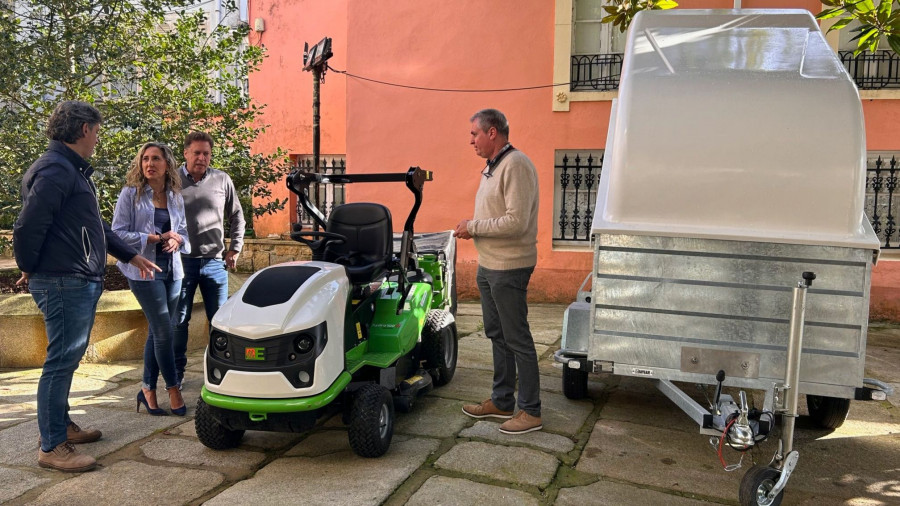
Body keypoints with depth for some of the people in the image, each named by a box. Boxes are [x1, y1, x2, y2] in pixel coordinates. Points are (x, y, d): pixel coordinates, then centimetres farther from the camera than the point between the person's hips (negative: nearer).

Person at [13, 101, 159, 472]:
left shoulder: (73, 170, 19)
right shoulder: (54, 171, -16)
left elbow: (96, 226, 26)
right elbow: (28, 227, -22)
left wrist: (131, 256, 27)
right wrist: (29, 270, -8)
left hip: (81, 284, 11)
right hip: (64, 284, -11)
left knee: (68, 358, 18)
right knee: (61, 361, -5)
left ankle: (61, 425, 32)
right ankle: (52, 447, 3)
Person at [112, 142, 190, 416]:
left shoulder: (175, 196, 9)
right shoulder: (131, 194, -5)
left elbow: (183, 231, 16)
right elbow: (118, 233, -9)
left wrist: (177, 240, -8)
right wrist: (156, 238, -18)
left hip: (172, 269, 5)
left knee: (157, 332, 10)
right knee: (165, 331, -7)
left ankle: (148, 389, 21)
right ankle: (173, 389, 7)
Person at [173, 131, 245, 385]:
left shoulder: (222, 180, 3)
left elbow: (237, 216, 13)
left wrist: (235, 248, 9)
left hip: (215, 262, 2)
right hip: (182, 261, -1)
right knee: (179, 320, 6)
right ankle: (176, 372, 19)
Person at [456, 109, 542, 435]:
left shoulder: (515, 165, -17)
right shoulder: (491, 167, 15)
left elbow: (516, 221, -25)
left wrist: (474, 226, -15)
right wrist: (471, 228, 3)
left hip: (508, 268, -10)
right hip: (488, 265, 10)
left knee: (517, 339, -3)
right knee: (497, 335, 17)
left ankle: (531, 412, 8)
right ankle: (501, 402, 30)